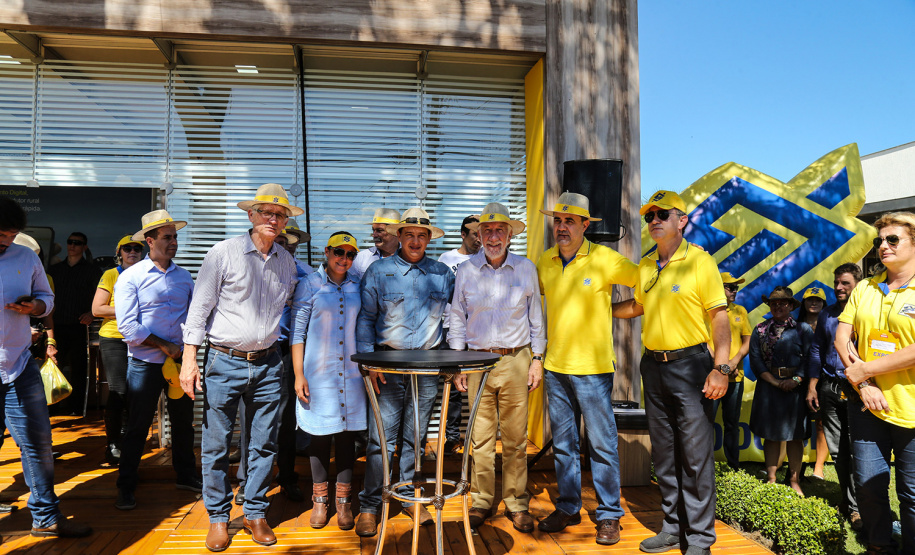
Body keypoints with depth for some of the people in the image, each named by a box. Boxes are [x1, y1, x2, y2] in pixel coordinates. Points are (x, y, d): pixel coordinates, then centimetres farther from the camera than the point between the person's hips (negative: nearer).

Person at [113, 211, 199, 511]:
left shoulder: (184, 276, 8)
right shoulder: (130, 277, -6)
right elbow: (127, 326, -13)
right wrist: (164, 345, -15)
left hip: (180, 360, 4)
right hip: (145, 363, -4)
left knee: (183, 421, 13)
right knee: (137, 427, 4)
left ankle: (186, 475, 29)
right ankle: (126, 487, 18)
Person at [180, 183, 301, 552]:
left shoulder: (287, 262, 9)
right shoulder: (224, 252, -4)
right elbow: (199, 309, -4)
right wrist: (189, 360, -9)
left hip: (267, 365, 4)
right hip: (225, 363, -3)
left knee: (263, 445, 9)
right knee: (216, 445, 4)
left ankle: (255, 513, 24)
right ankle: (218, 517, 21)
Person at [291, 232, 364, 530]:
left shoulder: (357, 287, 8)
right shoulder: (309, 285, 0)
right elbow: (297, 332, -2)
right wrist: (299, 375, -7)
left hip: (351, 373, 2)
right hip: (318, 373, -2)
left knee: (347, 435, 6)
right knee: (320, 436, 5)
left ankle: (343, 500, 20)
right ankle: (320, 500, 21)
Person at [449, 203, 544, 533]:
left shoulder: (526, 269, 5)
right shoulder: (466, 271, 5)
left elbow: (536, 317, 10)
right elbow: (457, 319, 10)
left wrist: (537, 360, 5)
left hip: (516, 360, 0)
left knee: (516, 438, 3)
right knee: (481, 437, 4)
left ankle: (516, 504, 17)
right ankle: (482, 502, 18)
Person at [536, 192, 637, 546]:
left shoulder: (605, 259, -7)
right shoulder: (544, 263, 7)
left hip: (593, 368, -4)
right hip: (555, 367, 5)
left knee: (602, 444, 3)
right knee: (563, 443, 13)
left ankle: (609, 516, 16)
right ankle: (567, 508, 27)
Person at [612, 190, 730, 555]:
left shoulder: (700, 261, -7)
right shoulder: (645, 266, 10)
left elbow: (719, 316, -10)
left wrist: (721, 368, -17)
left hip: (690, 362, -6)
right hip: (653, 364, 6)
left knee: (696, 453, -2)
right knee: (663, 452, 13)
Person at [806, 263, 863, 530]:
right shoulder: (826, 313, 12)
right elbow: (816, 350, 15)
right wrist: (812, 386, 10)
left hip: (856, 388, -4)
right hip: (829, 388, 4)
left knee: (855, 448, -2)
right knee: (837, 449, 9)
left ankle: (856, 506, 10)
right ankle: (848, 500, 23)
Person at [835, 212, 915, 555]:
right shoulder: (864, 289, 9)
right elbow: (841, 338, 6)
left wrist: (866, 369, -14)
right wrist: (863, 384, -6)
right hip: (868, 402, 4)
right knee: (868, 484, 10)